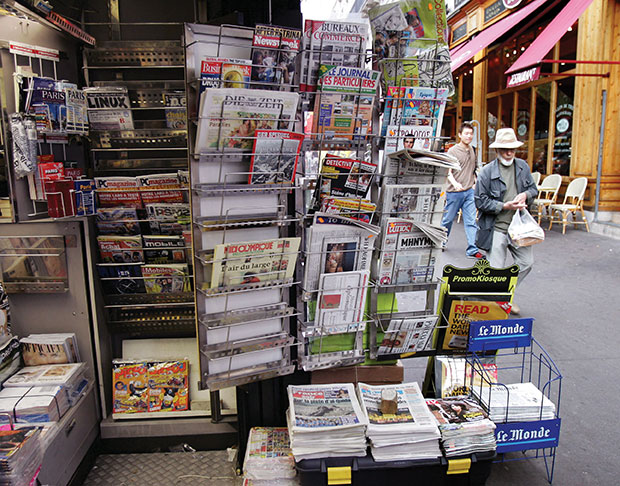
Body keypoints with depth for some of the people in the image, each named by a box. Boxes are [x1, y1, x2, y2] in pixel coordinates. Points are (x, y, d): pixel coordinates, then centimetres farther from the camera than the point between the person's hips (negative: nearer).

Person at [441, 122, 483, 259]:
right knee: (448, 219, 8)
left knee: (471, 221, -1)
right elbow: (448, 171, -17)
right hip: (454, 192, -5)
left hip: (469, 191, 5)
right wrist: (455, 183, -33)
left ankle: (472, 250, 0)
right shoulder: (453, 151, -8)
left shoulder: (472, 150, 12)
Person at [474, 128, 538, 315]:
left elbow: (533, 188, 18)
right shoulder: (487, 171, -8)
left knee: (526, 262, 10)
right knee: (496, 270, -2)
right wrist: (504, 206, -17)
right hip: (496, 228, -5)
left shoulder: (523, 166, 8)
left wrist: (526, 195, -5)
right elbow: (480, 200, -10)